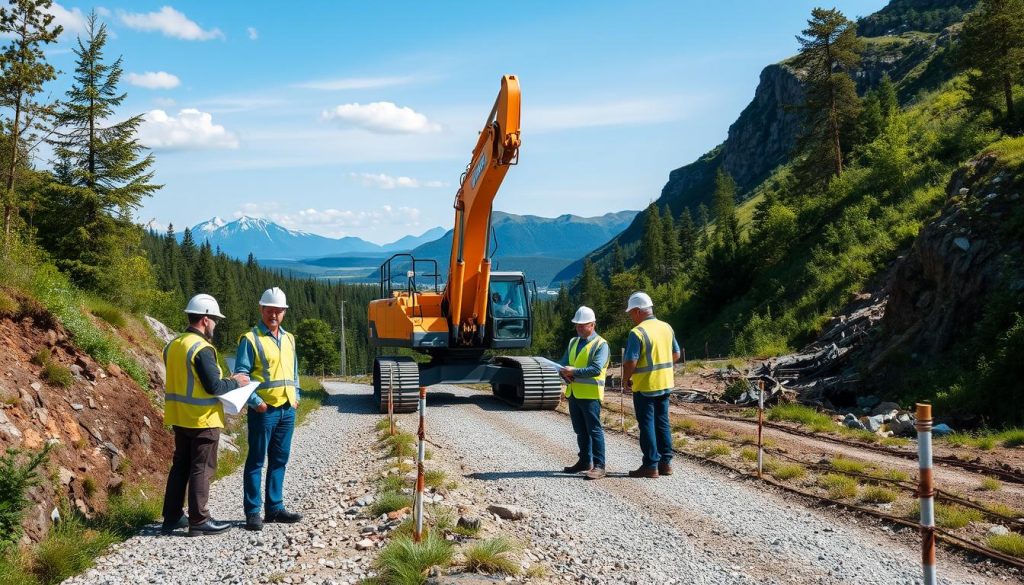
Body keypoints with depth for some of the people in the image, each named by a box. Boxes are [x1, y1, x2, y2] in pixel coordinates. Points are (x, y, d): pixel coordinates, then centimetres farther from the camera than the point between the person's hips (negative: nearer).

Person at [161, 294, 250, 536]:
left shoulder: (173, 345, 7)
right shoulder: (202, 349, -20)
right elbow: (214, 386, -22)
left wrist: (226, 381, 16)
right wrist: (235, 382, -4)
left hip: (179, 417, 8)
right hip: (202, 419, -8)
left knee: (180, 465, 17)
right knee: (201, 469, 1)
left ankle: (172, 517, 23)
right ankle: (199, 521, 6)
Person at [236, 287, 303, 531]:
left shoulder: (288, 339, 15)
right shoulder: (250, 339, -6)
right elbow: (241, 374, -9)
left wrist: (296, 396, 12)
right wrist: (255, 402, -15)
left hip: (288, 410, 7)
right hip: (264, 410, -6)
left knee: (279, 460, 11)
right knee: (256, 460, -1)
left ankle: (274, 507, 20)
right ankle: (253, 511, 4)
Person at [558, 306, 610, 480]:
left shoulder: (600, 345, -8)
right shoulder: (573, 342, 16)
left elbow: (596, 369, -20)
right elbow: (563, 364, 12)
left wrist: (574, 371, -23)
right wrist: (565, 374, -10)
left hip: (590, 394, -7)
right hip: (573, 393, 7)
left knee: (594, 430, -6)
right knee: (580, 431, 15)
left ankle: (599, 466, -4)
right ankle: (585, 461, 26)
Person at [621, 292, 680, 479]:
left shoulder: (637, 332, -17)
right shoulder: (667, 327, 6)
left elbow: (630, 362, -20)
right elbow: (676, 355, 14)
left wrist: (626, 379, -3)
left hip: (645, 387, -7)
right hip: (665, 384, 7)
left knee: (647, 425, 1)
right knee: (662, 423, 15)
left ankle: (650, 466, 4)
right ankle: (666, 462, 19)